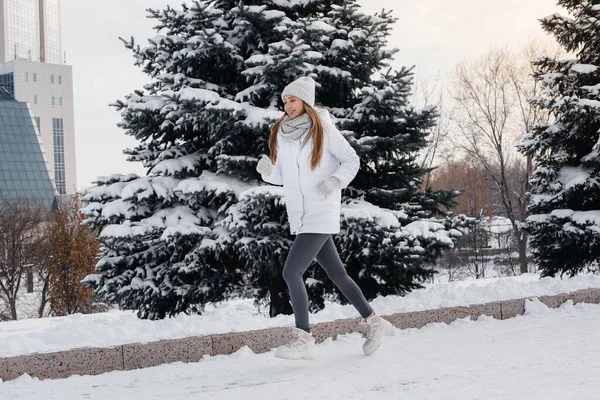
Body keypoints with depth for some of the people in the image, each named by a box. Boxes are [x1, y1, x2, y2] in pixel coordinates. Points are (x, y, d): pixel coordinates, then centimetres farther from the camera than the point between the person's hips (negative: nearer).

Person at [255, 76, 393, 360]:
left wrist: (336, 180, -17)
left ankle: (304, 339, -8)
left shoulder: (323, 129, -7)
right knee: (337, 274, 13)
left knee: (291, 271, -15)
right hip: (300, 217, 6)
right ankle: (373, 321, 27)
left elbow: (351, 160, -1)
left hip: (321, 216, -6)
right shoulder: (281, 134, 9)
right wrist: (268, 171, -5)